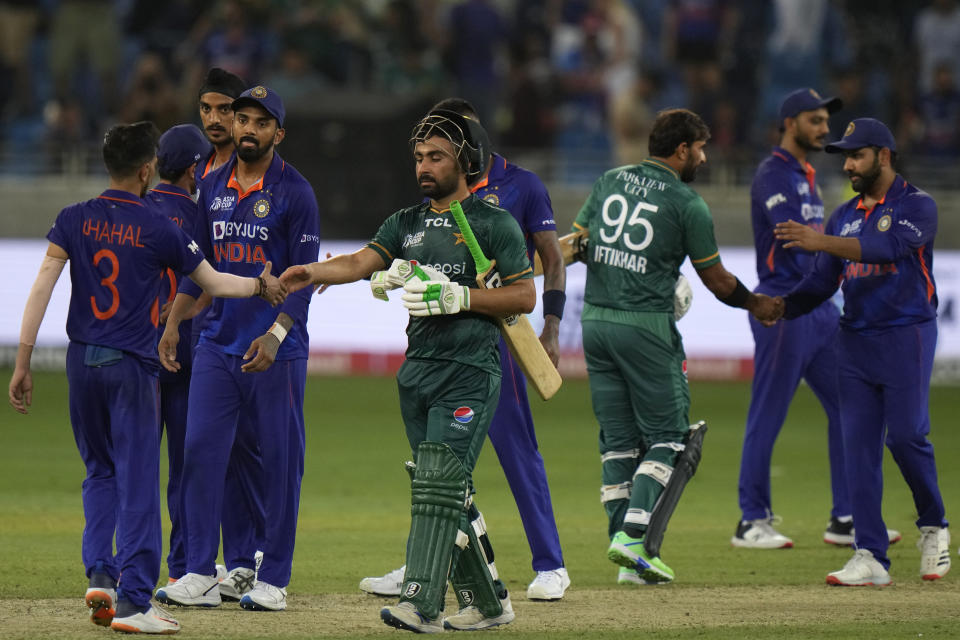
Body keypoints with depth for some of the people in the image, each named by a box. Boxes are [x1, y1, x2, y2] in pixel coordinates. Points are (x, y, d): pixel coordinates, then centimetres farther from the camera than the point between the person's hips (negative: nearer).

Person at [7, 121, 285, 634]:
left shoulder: (74, 220, 0)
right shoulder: (159, 229, -6)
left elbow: (41, 289, -6)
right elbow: (214, 284, 5)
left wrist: (23, 363, -3)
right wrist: (261, 286, 25)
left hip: (81, 362, 4)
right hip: (131, 367, -3)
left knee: (100, 473, 19)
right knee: (137, 482, 0)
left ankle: (100, 575, 5)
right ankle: (133, 601, -2)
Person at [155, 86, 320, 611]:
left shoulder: (294, 193, -6)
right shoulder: (213, 187, 11)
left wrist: (276, 334, -21)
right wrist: (172, 322, 9)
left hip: (276, 351, -5)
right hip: (217, 344, 5)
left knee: (277, 462, -1)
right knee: (202, 451, -2)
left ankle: (273, 578, 6)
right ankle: (200, 576, 0)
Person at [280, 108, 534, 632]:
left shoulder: (494, 224, -1)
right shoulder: (407, 223, 16)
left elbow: (524, 296, -4)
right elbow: (362, 261, 0)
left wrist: (459, 297, -16)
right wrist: (313, 271, -20)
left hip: (470, 374, -7)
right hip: (417, 371, 7)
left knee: (437, 484, -16)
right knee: (447, 493, 8)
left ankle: (420, 603, -22)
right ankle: (487, 602, 18)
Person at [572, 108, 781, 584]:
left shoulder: (609, 181, 11)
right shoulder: (687, 204, -5)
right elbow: (717, 280, 4)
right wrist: (755, 303, 18)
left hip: (595, 322, 6)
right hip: (646, 326, -6)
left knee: (617, 440, 9)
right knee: (665, 437, 2)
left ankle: (626, 552, 7)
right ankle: (633, 536, -14)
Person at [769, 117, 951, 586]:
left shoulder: (918, 206, -6)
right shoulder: (844, 216, 15)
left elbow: (889, 246, -25)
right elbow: (822, 282, 10)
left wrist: (822, 242, -35)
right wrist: (782, 307, -8)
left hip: (906, 336, -6)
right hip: (855, 339, 6)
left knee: (905, 436, -11)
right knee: (858, 444, -2)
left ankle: (933, 526, 14)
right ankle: (870, 557, -2)